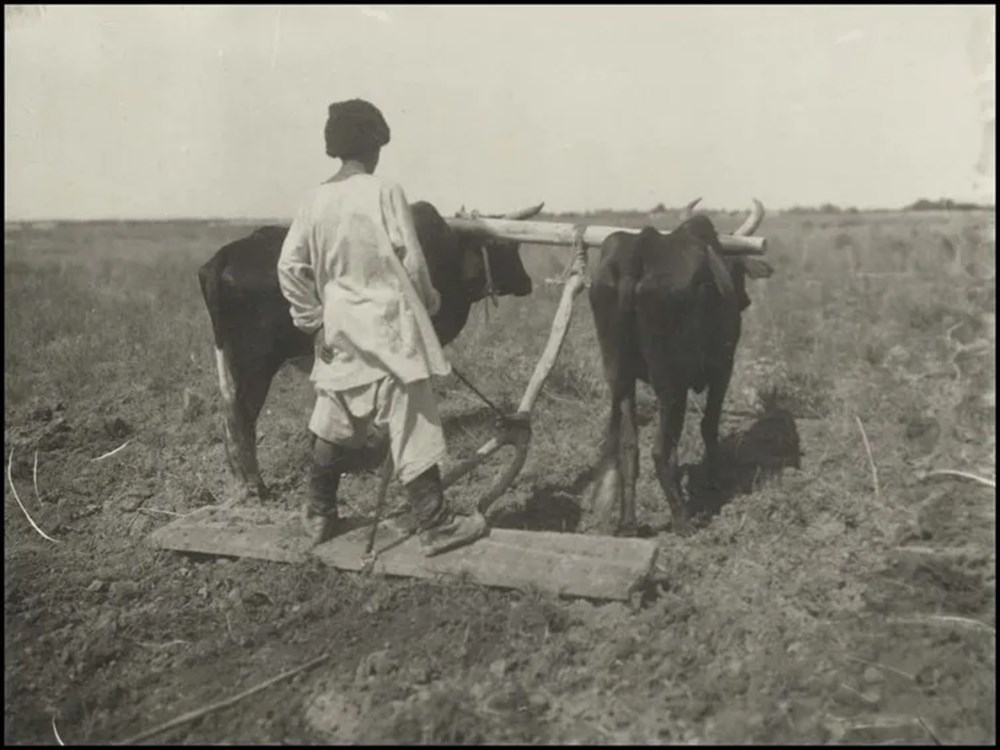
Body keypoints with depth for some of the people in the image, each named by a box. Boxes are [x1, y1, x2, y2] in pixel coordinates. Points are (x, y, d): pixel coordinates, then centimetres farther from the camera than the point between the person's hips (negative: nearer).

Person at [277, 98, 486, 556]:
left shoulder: (315, 200, 4)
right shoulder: (385, 193, -10)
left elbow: (290, 267, 2)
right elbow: (412, 262, -9)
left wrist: (313, 320, 9)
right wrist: (429, 300, 8)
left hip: (339, 333, 6)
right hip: (389, 327, -5)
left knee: (335, 427, 18)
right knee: (413, 429, 1)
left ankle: (319, 515, 29)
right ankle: (435, 526, 8)